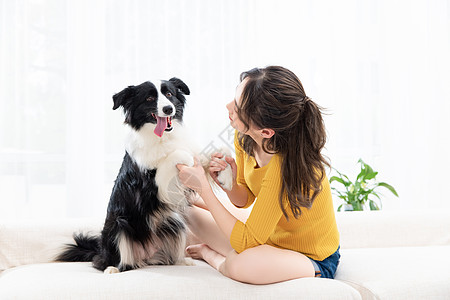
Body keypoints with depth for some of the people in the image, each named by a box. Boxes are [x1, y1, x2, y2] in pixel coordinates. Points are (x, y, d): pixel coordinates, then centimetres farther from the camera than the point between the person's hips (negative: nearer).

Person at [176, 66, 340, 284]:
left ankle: (212, 256, -3)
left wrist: (204, 188, -28)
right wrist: (229, 182, -20)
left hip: (314, 262, -6)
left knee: (241, 266, -34)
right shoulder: (244, 139, -13)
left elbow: (245, 242, -31)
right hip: (271, 240, 7)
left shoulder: (284, 168, -36)